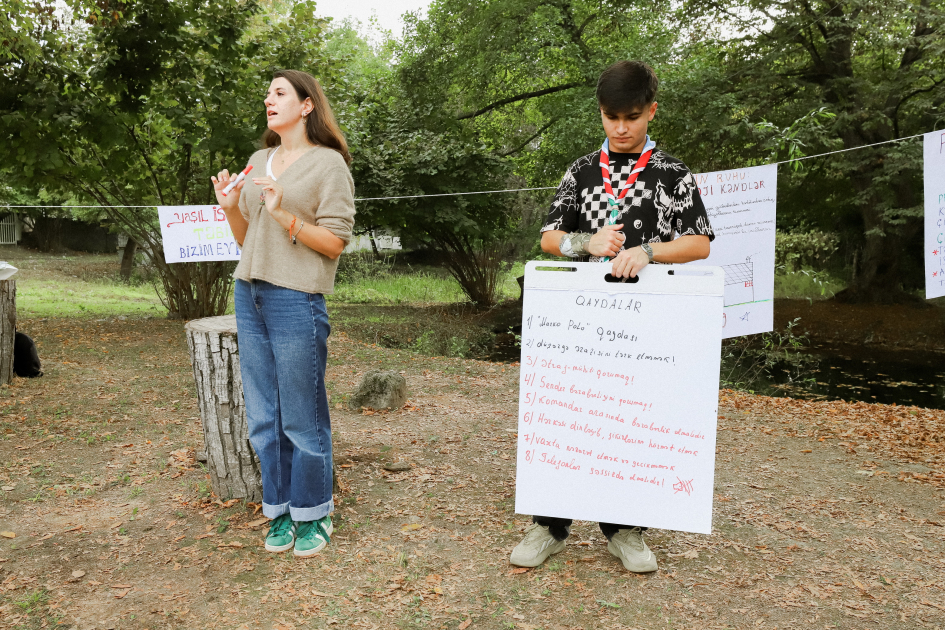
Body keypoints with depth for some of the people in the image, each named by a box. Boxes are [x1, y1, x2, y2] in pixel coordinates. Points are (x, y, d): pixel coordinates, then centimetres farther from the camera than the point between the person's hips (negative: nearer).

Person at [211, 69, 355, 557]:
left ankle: (312, 515, 18)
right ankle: (280, 512, 25)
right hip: (249, 295, 7)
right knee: (262, 416, 11)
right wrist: (231, 208, 2)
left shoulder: (328, 164, -2)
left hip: (296, 299, -6)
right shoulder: (259, 161, 17)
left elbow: (336, 242, -8)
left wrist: (285, 216, -17)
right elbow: (247, 240, 20)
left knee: (302, 419, 1)